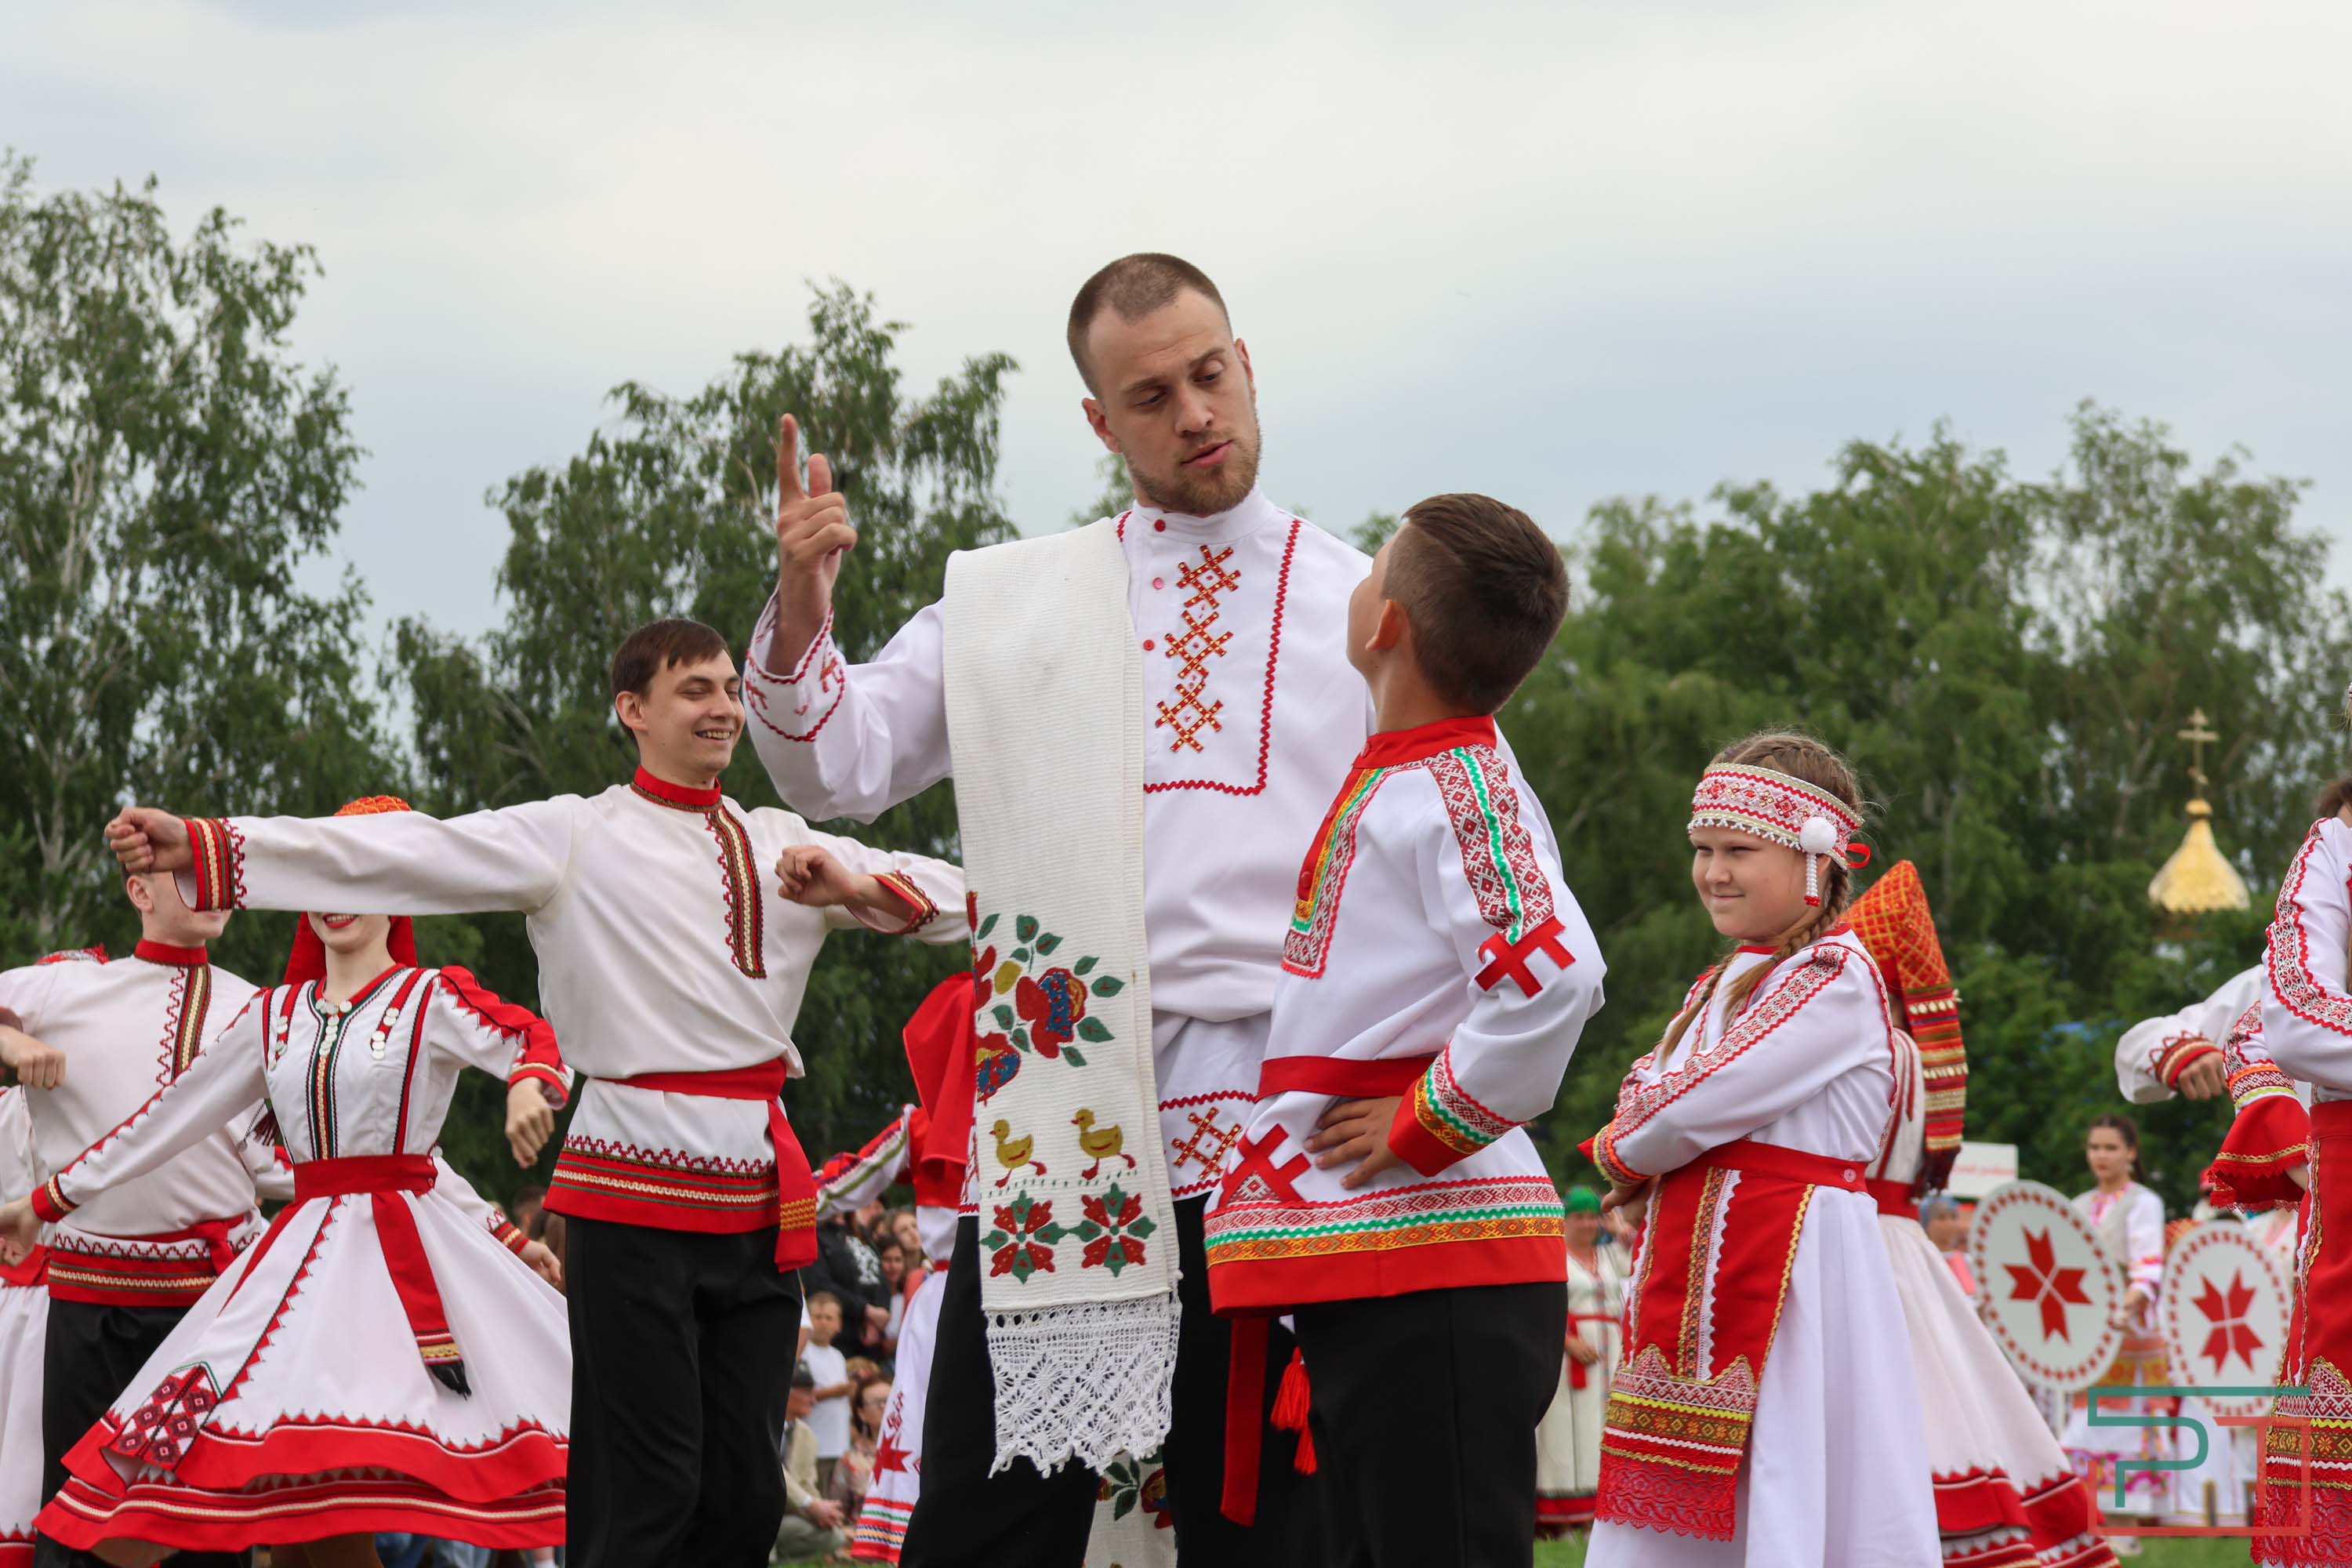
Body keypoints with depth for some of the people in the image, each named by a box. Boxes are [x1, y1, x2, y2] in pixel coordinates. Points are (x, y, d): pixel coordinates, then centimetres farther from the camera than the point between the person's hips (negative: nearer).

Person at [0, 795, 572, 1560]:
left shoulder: (431, 999, 2)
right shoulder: (276, 1015, 16)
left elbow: (533, 1044, -12)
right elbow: (171, 1116, 21)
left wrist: (532, 1084, -37)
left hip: (410, 1247, -4)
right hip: (306, 1245, 5)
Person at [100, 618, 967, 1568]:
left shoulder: (787, 847, 17)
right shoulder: (576, 838, 3)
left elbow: (956, 902, 16)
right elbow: (402, 854, -7)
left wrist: (860, 889, -7)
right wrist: (198, 850, -17)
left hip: (759, 1194, 5)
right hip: (638, 1186, -5)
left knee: (745, 1488, 3)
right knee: (644, 1490, -10)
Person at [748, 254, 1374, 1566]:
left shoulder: (1365, 610, 10)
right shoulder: (1009, 600, 13)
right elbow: (838, 768, 8)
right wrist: (802, 608, -10)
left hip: (1277, 1129, 0)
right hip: (1057, 1130, 0)